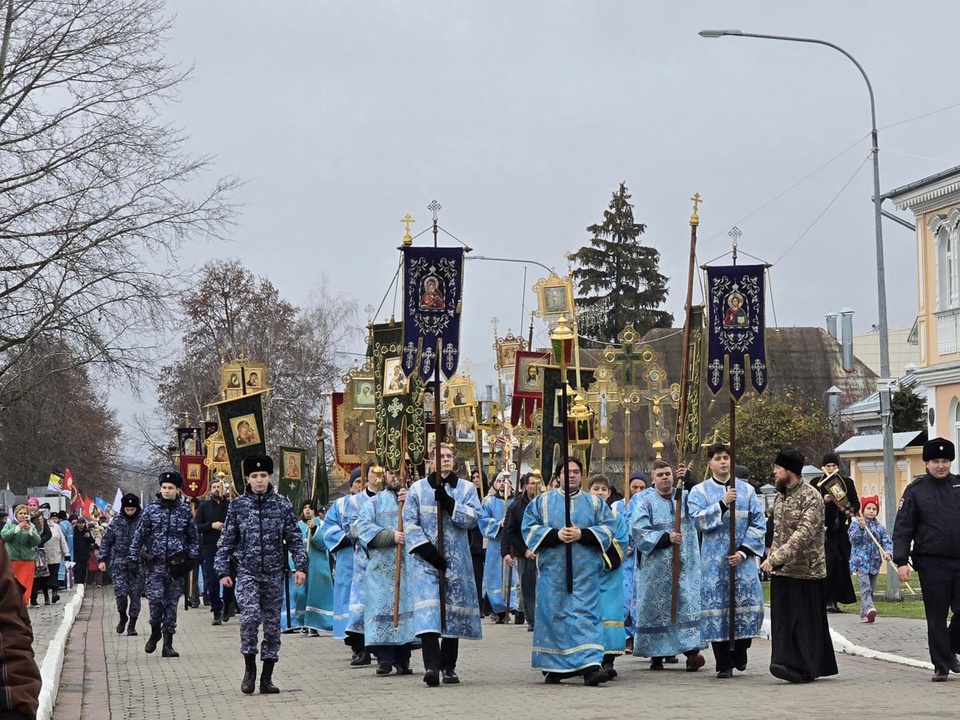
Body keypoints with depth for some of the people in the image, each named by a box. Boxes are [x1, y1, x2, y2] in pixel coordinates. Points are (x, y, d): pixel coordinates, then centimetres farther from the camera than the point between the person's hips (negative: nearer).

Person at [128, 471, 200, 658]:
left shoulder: (185, 511, 5)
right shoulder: (151, 510, 3)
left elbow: (194, 537, 11)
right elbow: (139, 536, 4)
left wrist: (191, 558, 0)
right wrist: (133, 559, -2)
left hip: (176, 565, 1)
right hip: (155, 563, -1)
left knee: (171, 603, 3)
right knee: (156, 599, -14)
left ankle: (168, 644, 8)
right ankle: (155, 632, 12)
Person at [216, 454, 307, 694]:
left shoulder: (282, 504, 3)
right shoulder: (238, 506, 3)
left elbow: (294, 538, 4)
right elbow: (227, 541, 6)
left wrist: (300, 566, -5)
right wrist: (222, 571, 0)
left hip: (274, 573, 1)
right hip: (248, 572, -1)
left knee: (272, 623, 4)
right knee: (250, 616, -20)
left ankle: (267, 678, 11)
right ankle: (249, 668, -4)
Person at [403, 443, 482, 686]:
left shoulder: (466, 488, 10)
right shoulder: (417, 489, 7)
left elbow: (473, 518, -4)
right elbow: (409, 523, 0)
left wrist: (448, 502, -15)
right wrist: (428, 551, -10)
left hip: (456, 559, 2)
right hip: (426, 559, -2)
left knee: (454, 609, 3)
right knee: (428, 609, -16)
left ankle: (449, 667, 11)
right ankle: (432, 665, -23)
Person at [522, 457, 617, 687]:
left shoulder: (595, 503, 12)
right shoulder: (542, 502, 11)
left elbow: (608, 529, 4)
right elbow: (530, 529, 2)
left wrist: (582, 534, -12)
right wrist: (556, 535, -13)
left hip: (585, 571, 0)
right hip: (552, 570, 0)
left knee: (586, 615, -10)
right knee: (553, 615, 1)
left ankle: (590, 666, -18)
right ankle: (553, 668, 10)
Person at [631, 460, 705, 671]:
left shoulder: (685, 496, 12)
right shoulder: (645, 501, 4)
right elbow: (639, 531, -7)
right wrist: (666, 538, -16)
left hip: (685, 565, 1)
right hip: (656, 566, -1)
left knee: (688, 603, -8)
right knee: (656, 607, 0)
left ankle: (692, 650, -15)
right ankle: (656, 654, 6)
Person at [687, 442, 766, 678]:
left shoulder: (747, 490, 10)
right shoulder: (700, 491, 7)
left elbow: (758, 524, 4)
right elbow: (698, 519, -9)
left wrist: (743, 551, -7)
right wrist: (723, 504, -18)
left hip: (742, 559, 1)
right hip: (714, 560, -1)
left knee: (747, 605, -4)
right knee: (717, 606, -4)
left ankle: (740, 655, 18)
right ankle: (723, 664, 1)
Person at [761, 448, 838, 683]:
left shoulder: (811, 497, -12)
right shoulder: (779, 496, 14)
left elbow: (804, 534, -23)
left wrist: (776, 557, -27)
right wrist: (771, 559, 12)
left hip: (806, 569, -7)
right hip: (782, 570, 8)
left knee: (805, 618, -3)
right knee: (783, 618, 4)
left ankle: (803, 667, -2)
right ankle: (787, 662, 7)